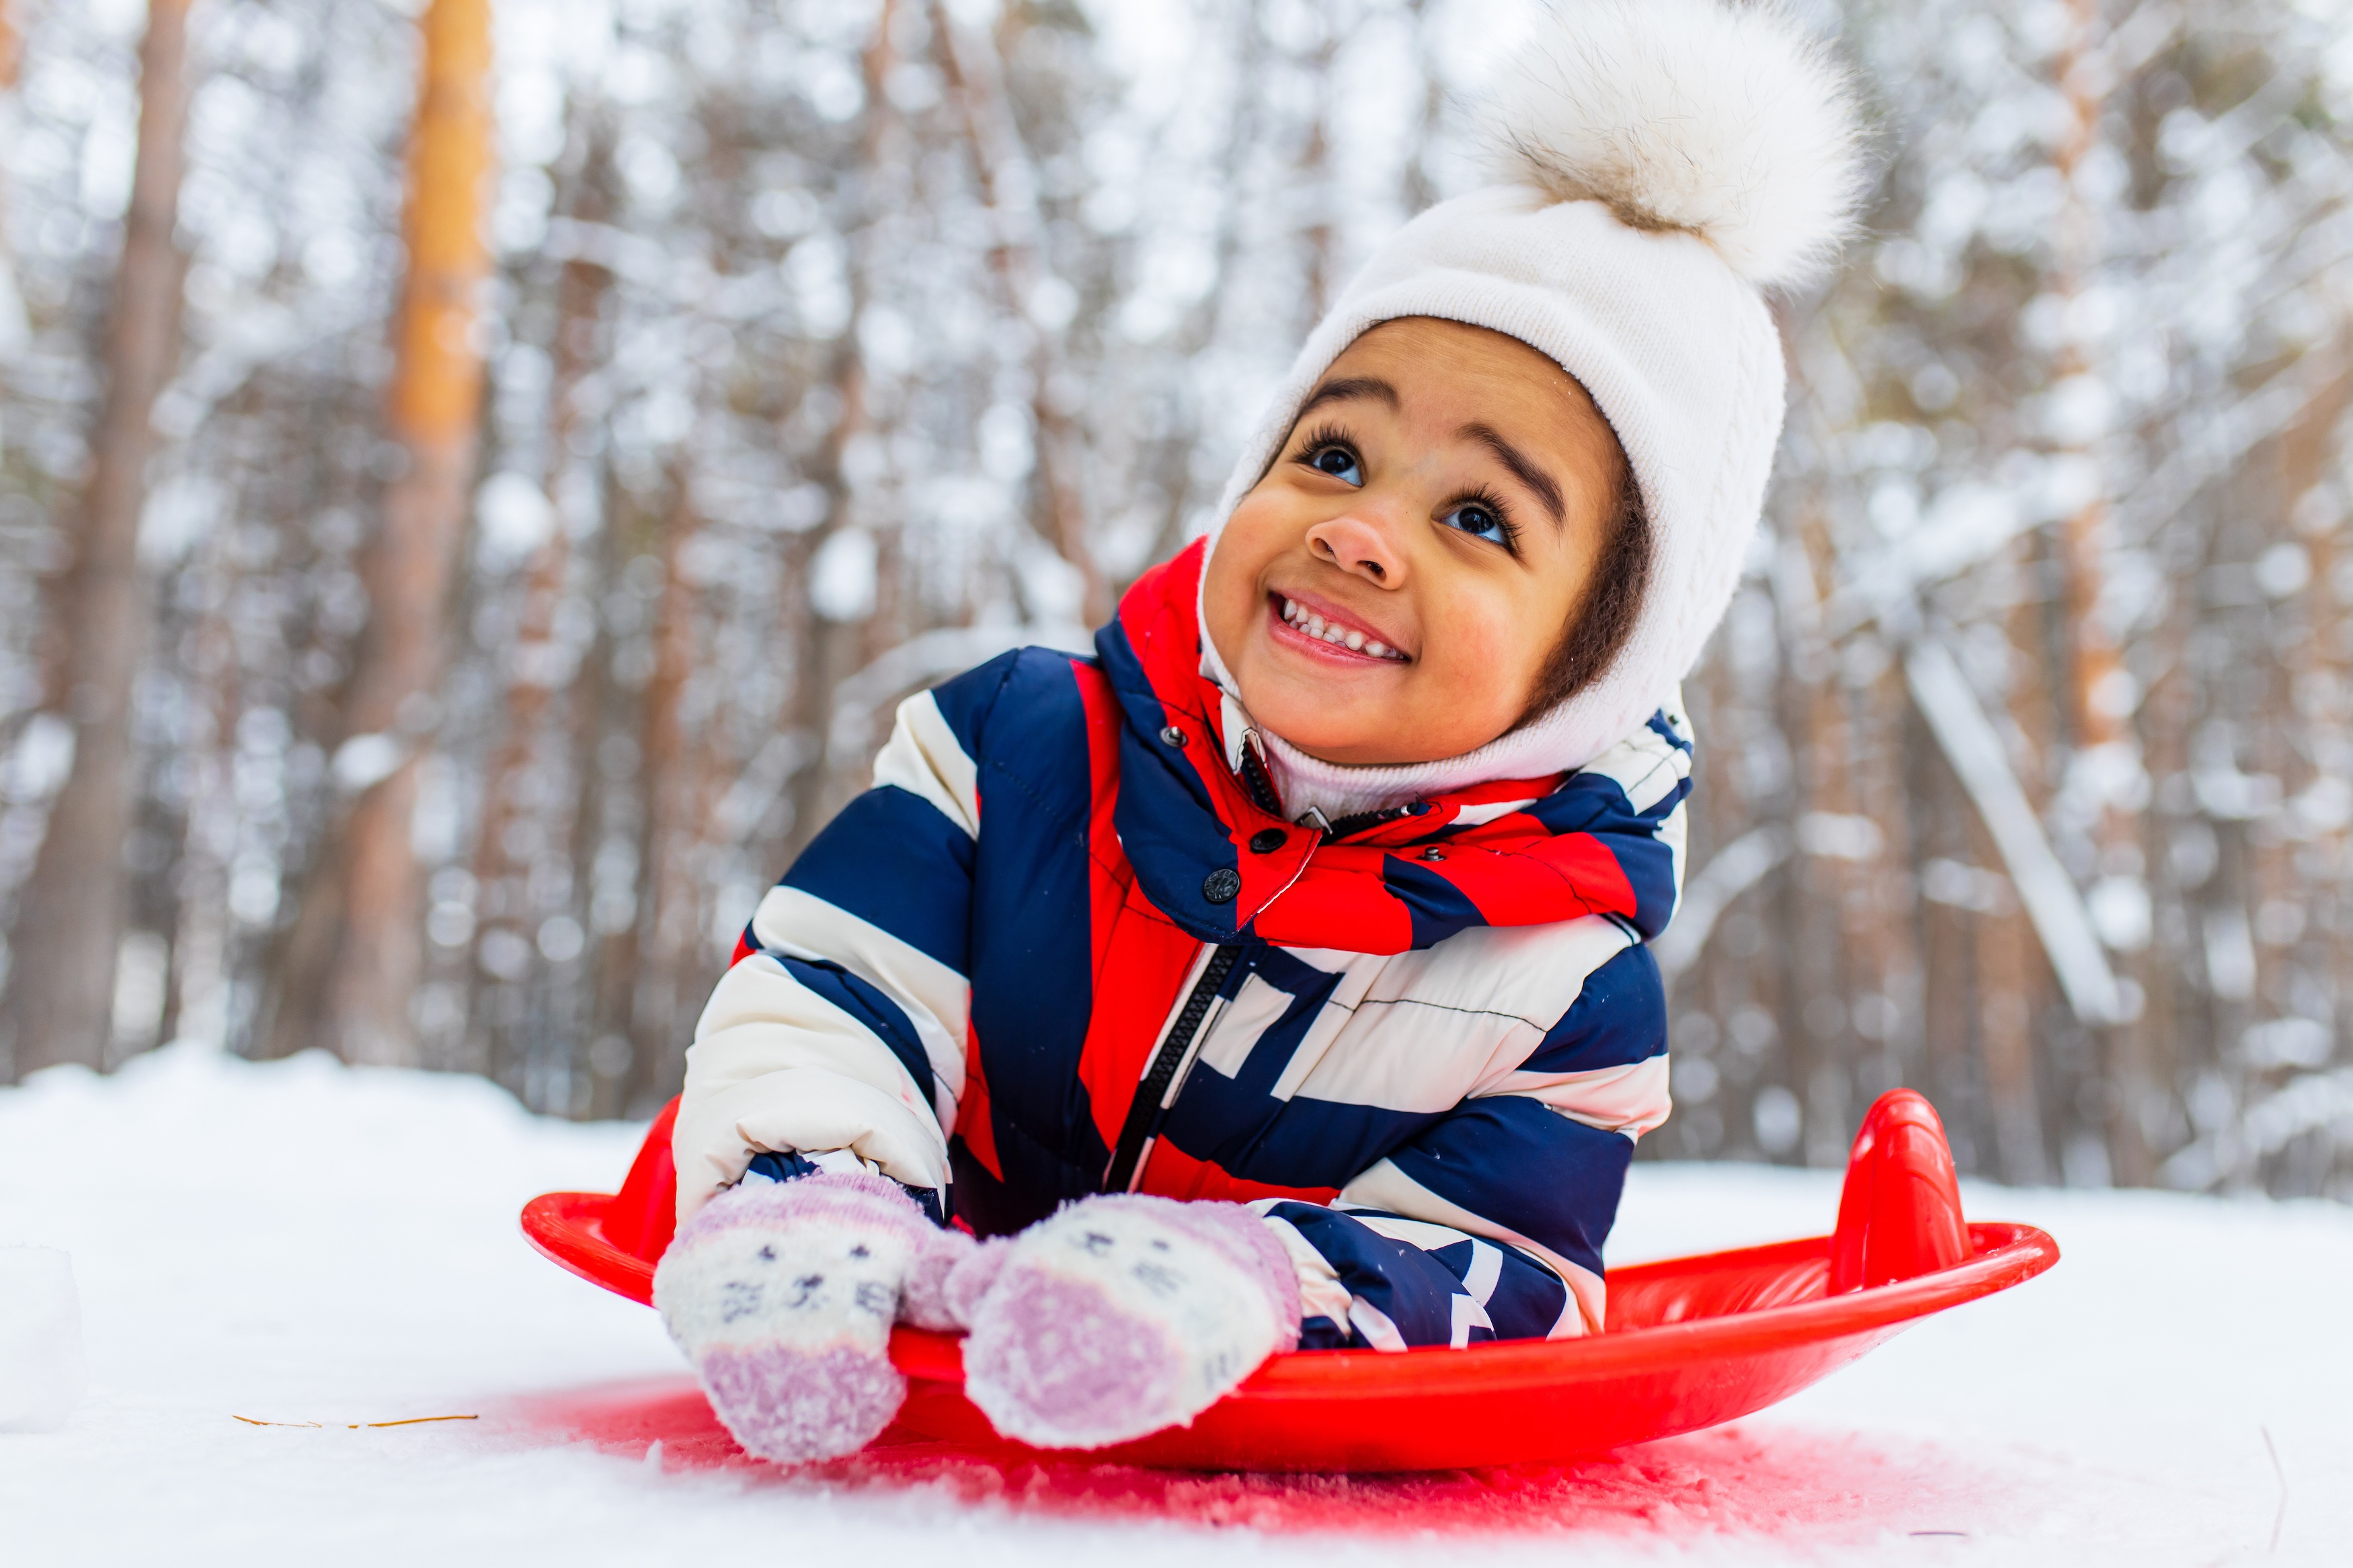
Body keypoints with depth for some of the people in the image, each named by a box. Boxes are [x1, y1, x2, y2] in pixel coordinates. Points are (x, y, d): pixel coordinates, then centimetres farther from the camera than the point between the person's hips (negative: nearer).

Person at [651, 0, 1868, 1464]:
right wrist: (798, 1193, -31)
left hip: (1294, 1456, 1)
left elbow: (1484, 1268, -19)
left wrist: (1240, 1276, -38)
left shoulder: (1568, 992, -15)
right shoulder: (1018, 743, -10)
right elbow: (824, 987, -11)